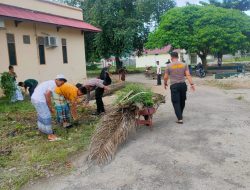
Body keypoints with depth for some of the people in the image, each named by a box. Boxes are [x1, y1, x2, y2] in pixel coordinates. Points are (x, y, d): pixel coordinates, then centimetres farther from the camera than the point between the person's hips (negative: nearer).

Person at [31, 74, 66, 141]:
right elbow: (47, 95, -20)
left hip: (34, 98, 10)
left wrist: (50, 107, 16)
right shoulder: (53, 84, -11)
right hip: (39, 100, -10)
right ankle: (50, 135, 1)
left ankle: (41, 129, 46)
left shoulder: (49, 82, 18)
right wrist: (51, 107, -11)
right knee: (47, 117, -5)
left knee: (41, 115, 28)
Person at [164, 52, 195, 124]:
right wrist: (192, 84, -2)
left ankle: (180, 119, -7)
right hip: (183, 84, 4)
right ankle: (180, 115, 36)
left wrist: (165, 84, 19)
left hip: (174, 86, -3)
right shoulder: (184, 65, 6)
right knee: (182, 101, 19)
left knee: (176, 102, 0)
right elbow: (188, 75, -2)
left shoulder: (169, 66, -2)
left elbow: (166, 77, 2)